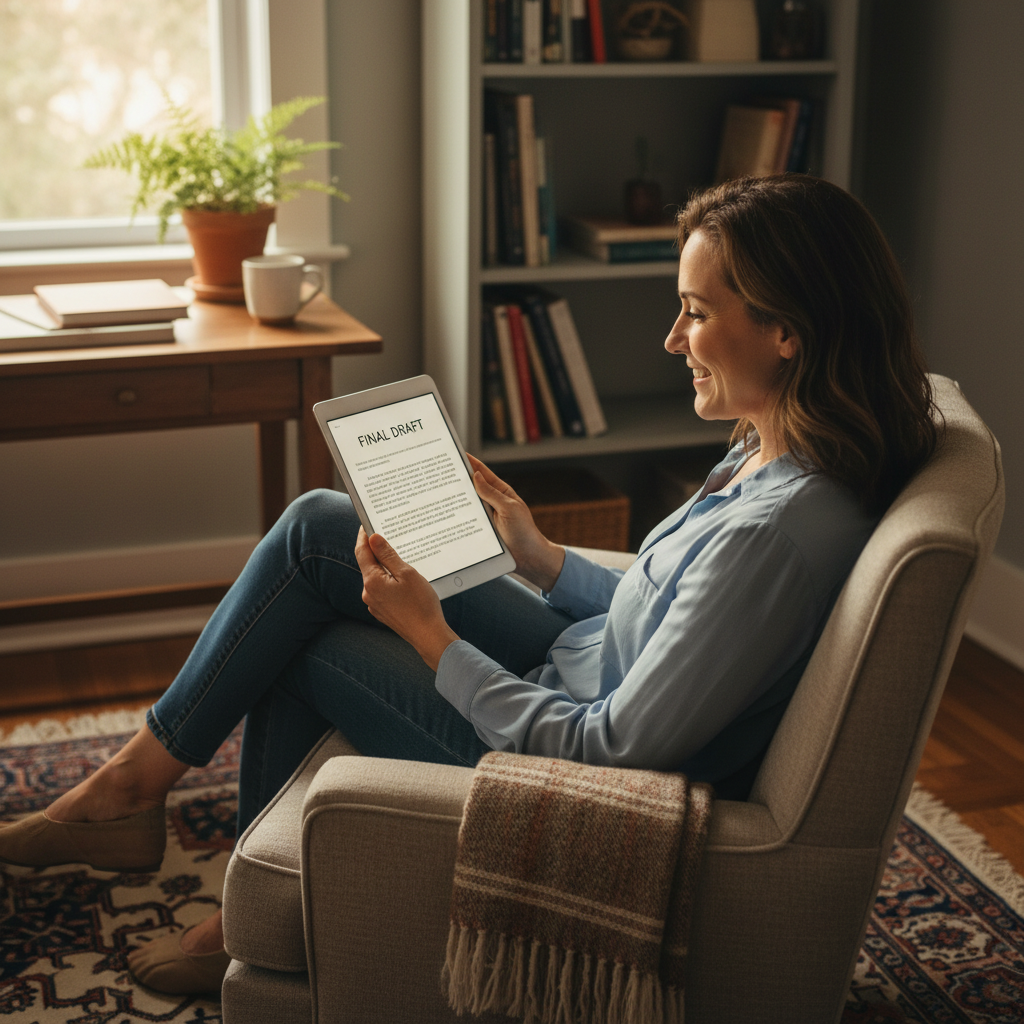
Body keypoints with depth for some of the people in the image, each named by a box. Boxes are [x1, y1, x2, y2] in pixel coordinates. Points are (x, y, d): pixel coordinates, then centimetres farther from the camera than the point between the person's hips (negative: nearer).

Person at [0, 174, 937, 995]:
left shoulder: (779, 532, -33)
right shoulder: (778, 451, -3)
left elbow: (611, 752, -28)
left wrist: (431, 634, -19)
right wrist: (542, 558, 10)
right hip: (588, 680, 9)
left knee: (297, 643, 0)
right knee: (317, 527, 6)